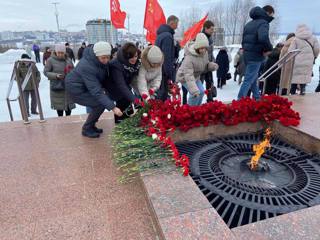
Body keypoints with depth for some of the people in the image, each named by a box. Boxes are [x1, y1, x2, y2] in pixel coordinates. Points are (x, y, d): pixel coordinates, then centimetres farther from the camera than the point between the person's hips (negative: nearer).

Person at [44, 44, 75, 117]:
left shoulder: (68, 60, 3)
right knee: (59, 104, 4)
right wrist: (56, 75, -18)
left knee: (69, 104, 10)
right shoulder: (51, 60, -7)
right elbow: (46, 72, -4)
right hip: (57, 86, -3)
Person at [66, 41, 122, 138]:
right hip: (76, 89, -8)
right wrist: (113, 107, -45)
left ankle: (91, 126, 20)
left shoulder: (102, 60, -13)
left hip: (85, 86, 8)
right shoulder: (87, 67, -37)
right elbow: (96, 91, -40)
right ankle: (87, 129, 1)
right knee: (100, 104, -19)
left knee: (104, 100, 3)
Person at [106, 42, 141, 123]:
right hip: (113, 85, -5)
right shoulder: (116, 65, -36)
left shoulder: (136, 62, -18)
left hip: (125, 84, 5)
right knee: (123, 100, -17)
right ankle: (118, 119, 5)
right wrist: (134, 99, -50)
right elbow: (121, 85, -42)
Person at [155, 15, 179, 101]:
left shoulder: (161, 34, 15)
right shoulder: (167, 36, -16)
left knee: (159, 93, 17)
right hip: (164, 71, -10)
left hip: (159, 69, 10)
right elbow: (167, 57, -21)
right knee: (162, 95, -3)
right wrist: (169, 75, -19)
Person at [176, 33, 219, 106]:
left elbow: (205, 65, 6)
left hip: (196, 76, 8)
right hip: (184, 77, -7)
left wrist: (212, 66, -20)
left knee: (201, 92, 6)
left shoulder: (205, 53, -11)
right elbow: (188, 75, -40)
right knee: (195, 94, -20)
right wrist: (194, 90, -48)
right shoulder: (189, 57, -35)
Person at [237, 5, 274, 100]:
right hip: (256, 56, -9)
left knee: (253, 79, 19)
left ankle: (257, 98, 31)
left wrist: (246, 50, 15)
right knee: (248, 80, -7)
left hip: (247, 54, 9)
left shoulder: (249, 23, 18)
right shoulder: (263, 23, -11)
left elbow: (244, 40, 19)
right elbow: (263, 38, -30)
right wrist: (268, 48, -16)